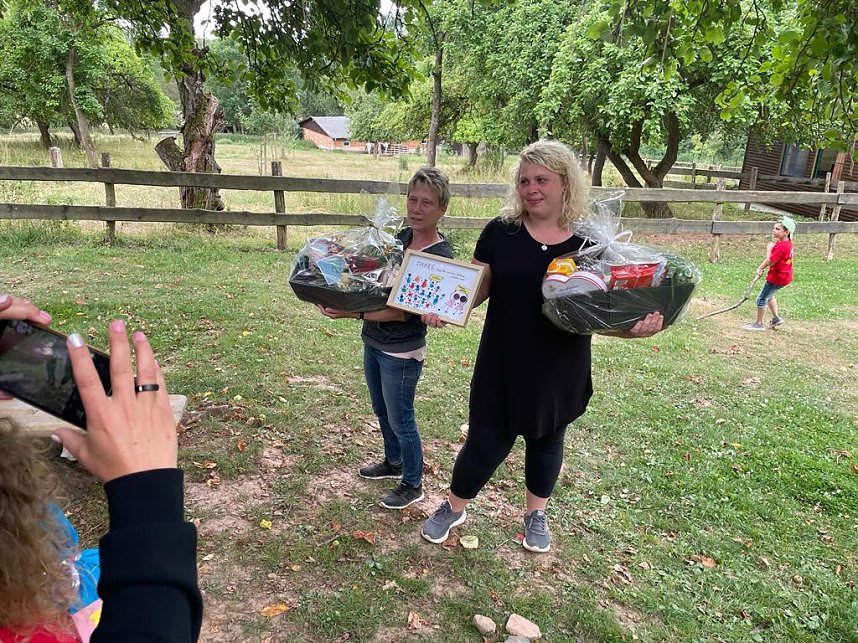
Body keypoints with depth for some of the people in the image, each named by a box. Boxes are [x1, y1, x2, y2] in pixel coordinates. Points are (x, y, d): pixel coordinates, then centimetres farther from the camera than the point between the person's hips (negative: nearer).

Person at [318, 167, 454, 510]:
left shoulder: (439, 256, -23)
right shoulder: (403, 236, 0)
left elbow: (406, 311, -26)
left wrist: (354, 313, -32)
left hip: (401, 352, -8)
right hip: (373, 341, 8)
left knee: (400, 420, 9)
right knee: (382, 410, 25)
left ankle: (413, 485, 32)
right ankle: (393, 462, 49)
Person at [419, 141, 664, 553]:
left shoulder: (590, 241, -7)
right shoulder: (500, 232, -7)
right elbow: (477, 288, -2)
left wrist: (636, 327, -21)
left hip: (559, 370, 1)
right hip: (502, 364, -1)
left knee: (546, 440, 20)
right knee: (486, 441, 8)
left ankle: (536, 514, 45)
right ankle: (454, 508, 35)